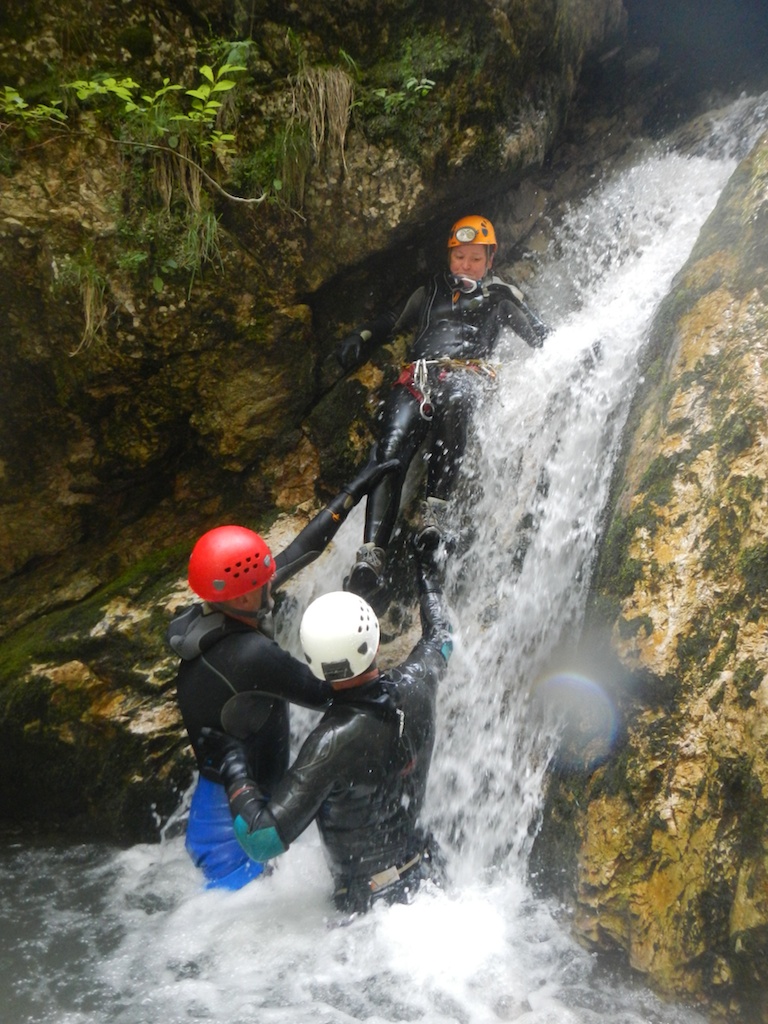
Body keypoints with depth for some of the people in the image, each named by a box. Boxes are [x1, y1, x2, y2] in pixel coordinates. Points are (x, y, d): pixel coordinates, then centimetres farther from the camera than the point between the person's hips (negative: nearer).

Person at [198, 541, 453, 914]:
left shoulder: (333, 742, -32)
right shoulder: (414, 687, -16)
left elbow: (263, 841, -30)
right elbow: (438, 639, 10)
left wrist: (232, 764, -18)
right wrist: (428, 574, 25)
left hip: (367, 896, -6)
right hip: (426, 870, 6)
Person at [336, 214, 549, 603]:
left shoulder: (501, 297, 26)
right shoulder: (432, 291, 33)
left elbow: (542, 339, 23)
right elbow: (394, 321, 40)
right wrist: (360, 338, 24)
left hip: (464, 376, -3)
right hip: (416, 379, 3)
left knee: (452, 400, -43)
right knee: (389, 452, -25)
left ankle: (436, 508, -43)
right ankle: (372, 554, -32)